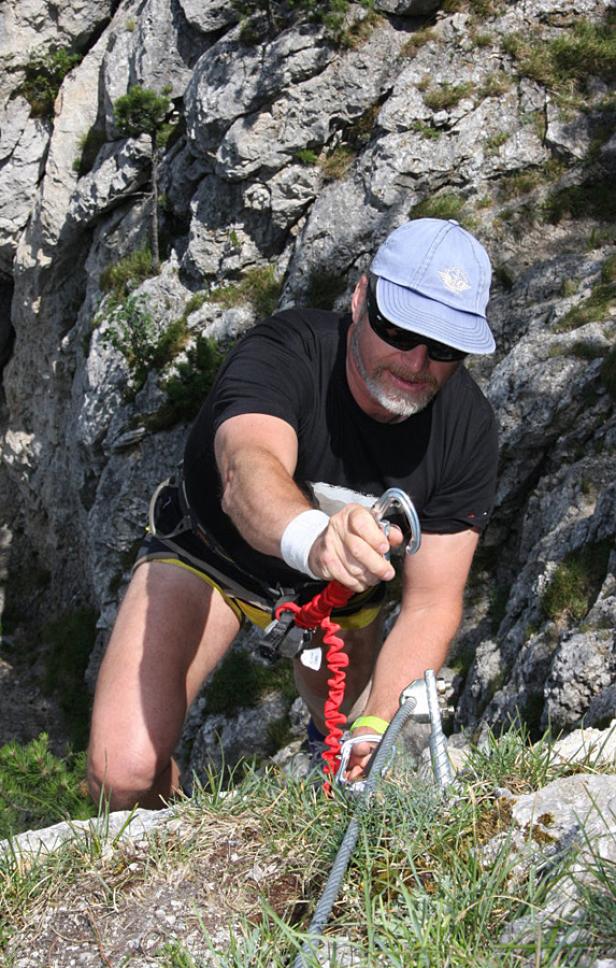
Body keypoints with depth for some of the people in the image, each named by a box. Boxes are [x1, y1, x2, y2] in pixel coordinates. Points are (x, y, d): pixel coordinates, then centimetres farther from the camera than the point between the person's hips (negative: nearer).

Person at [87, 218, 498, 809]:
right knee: (124, 772, -20)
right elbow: (247, 472, -56)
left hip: (337, 580, 4)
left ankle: (326, 733, 54)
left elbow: (431, 604, -22)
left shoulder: (467, 428, -22)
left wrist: (377, 725, -38)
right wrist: (313, 537, -79)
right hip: (209, 551, -3)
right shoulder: (281, 353, -34)